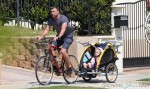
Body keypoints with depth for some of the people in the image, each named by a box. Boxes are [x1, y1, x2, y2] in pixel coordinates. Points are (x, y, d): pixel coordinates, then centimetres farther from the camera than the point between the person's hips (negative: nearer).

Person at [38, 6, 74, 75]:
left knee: (63, 51, -27)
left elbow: (63, 29, -38)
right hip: (59, 36, 7)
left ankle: (69, 67, -9)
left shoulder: (63, 18, -24)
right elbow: (47, 29, -10)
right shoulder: (51, 20, -5)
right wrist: (41, 36, -29)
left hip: (68, 36, -7)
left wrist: (58, 37, -55)